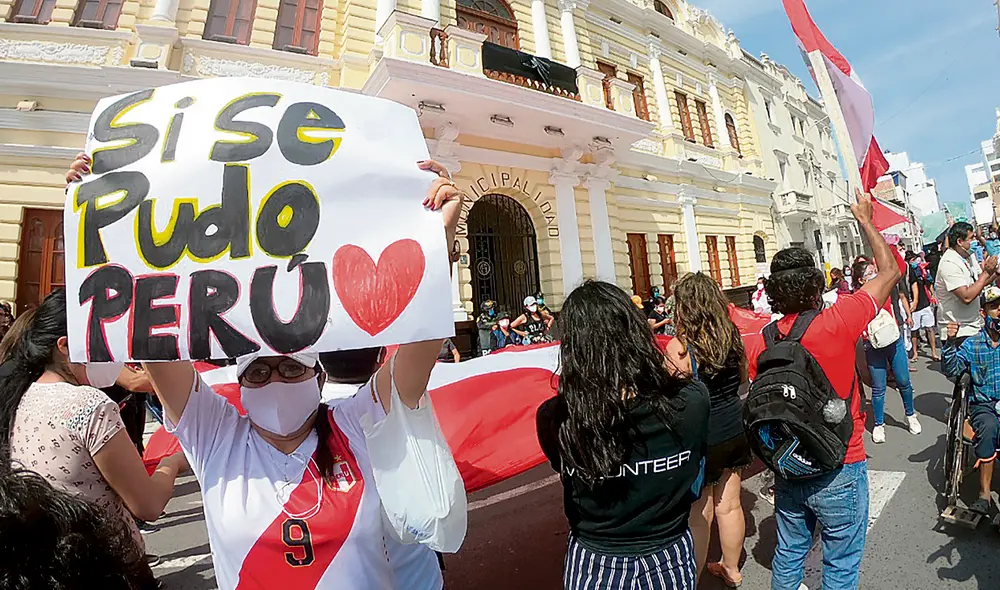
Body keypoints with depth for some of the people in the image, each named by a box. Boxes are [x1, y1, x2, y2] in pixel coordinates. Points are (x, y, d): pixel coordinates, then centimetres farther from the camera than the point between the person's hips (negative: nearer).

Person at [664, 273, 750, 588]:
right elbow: (742, 379, 11)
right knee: (729, 505, 23)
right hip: (734, 429, 6)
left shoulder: (679, 347, -23)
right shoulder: (733, 336, -4)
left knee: (699, 515, 10)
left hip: (700, 437, -6)